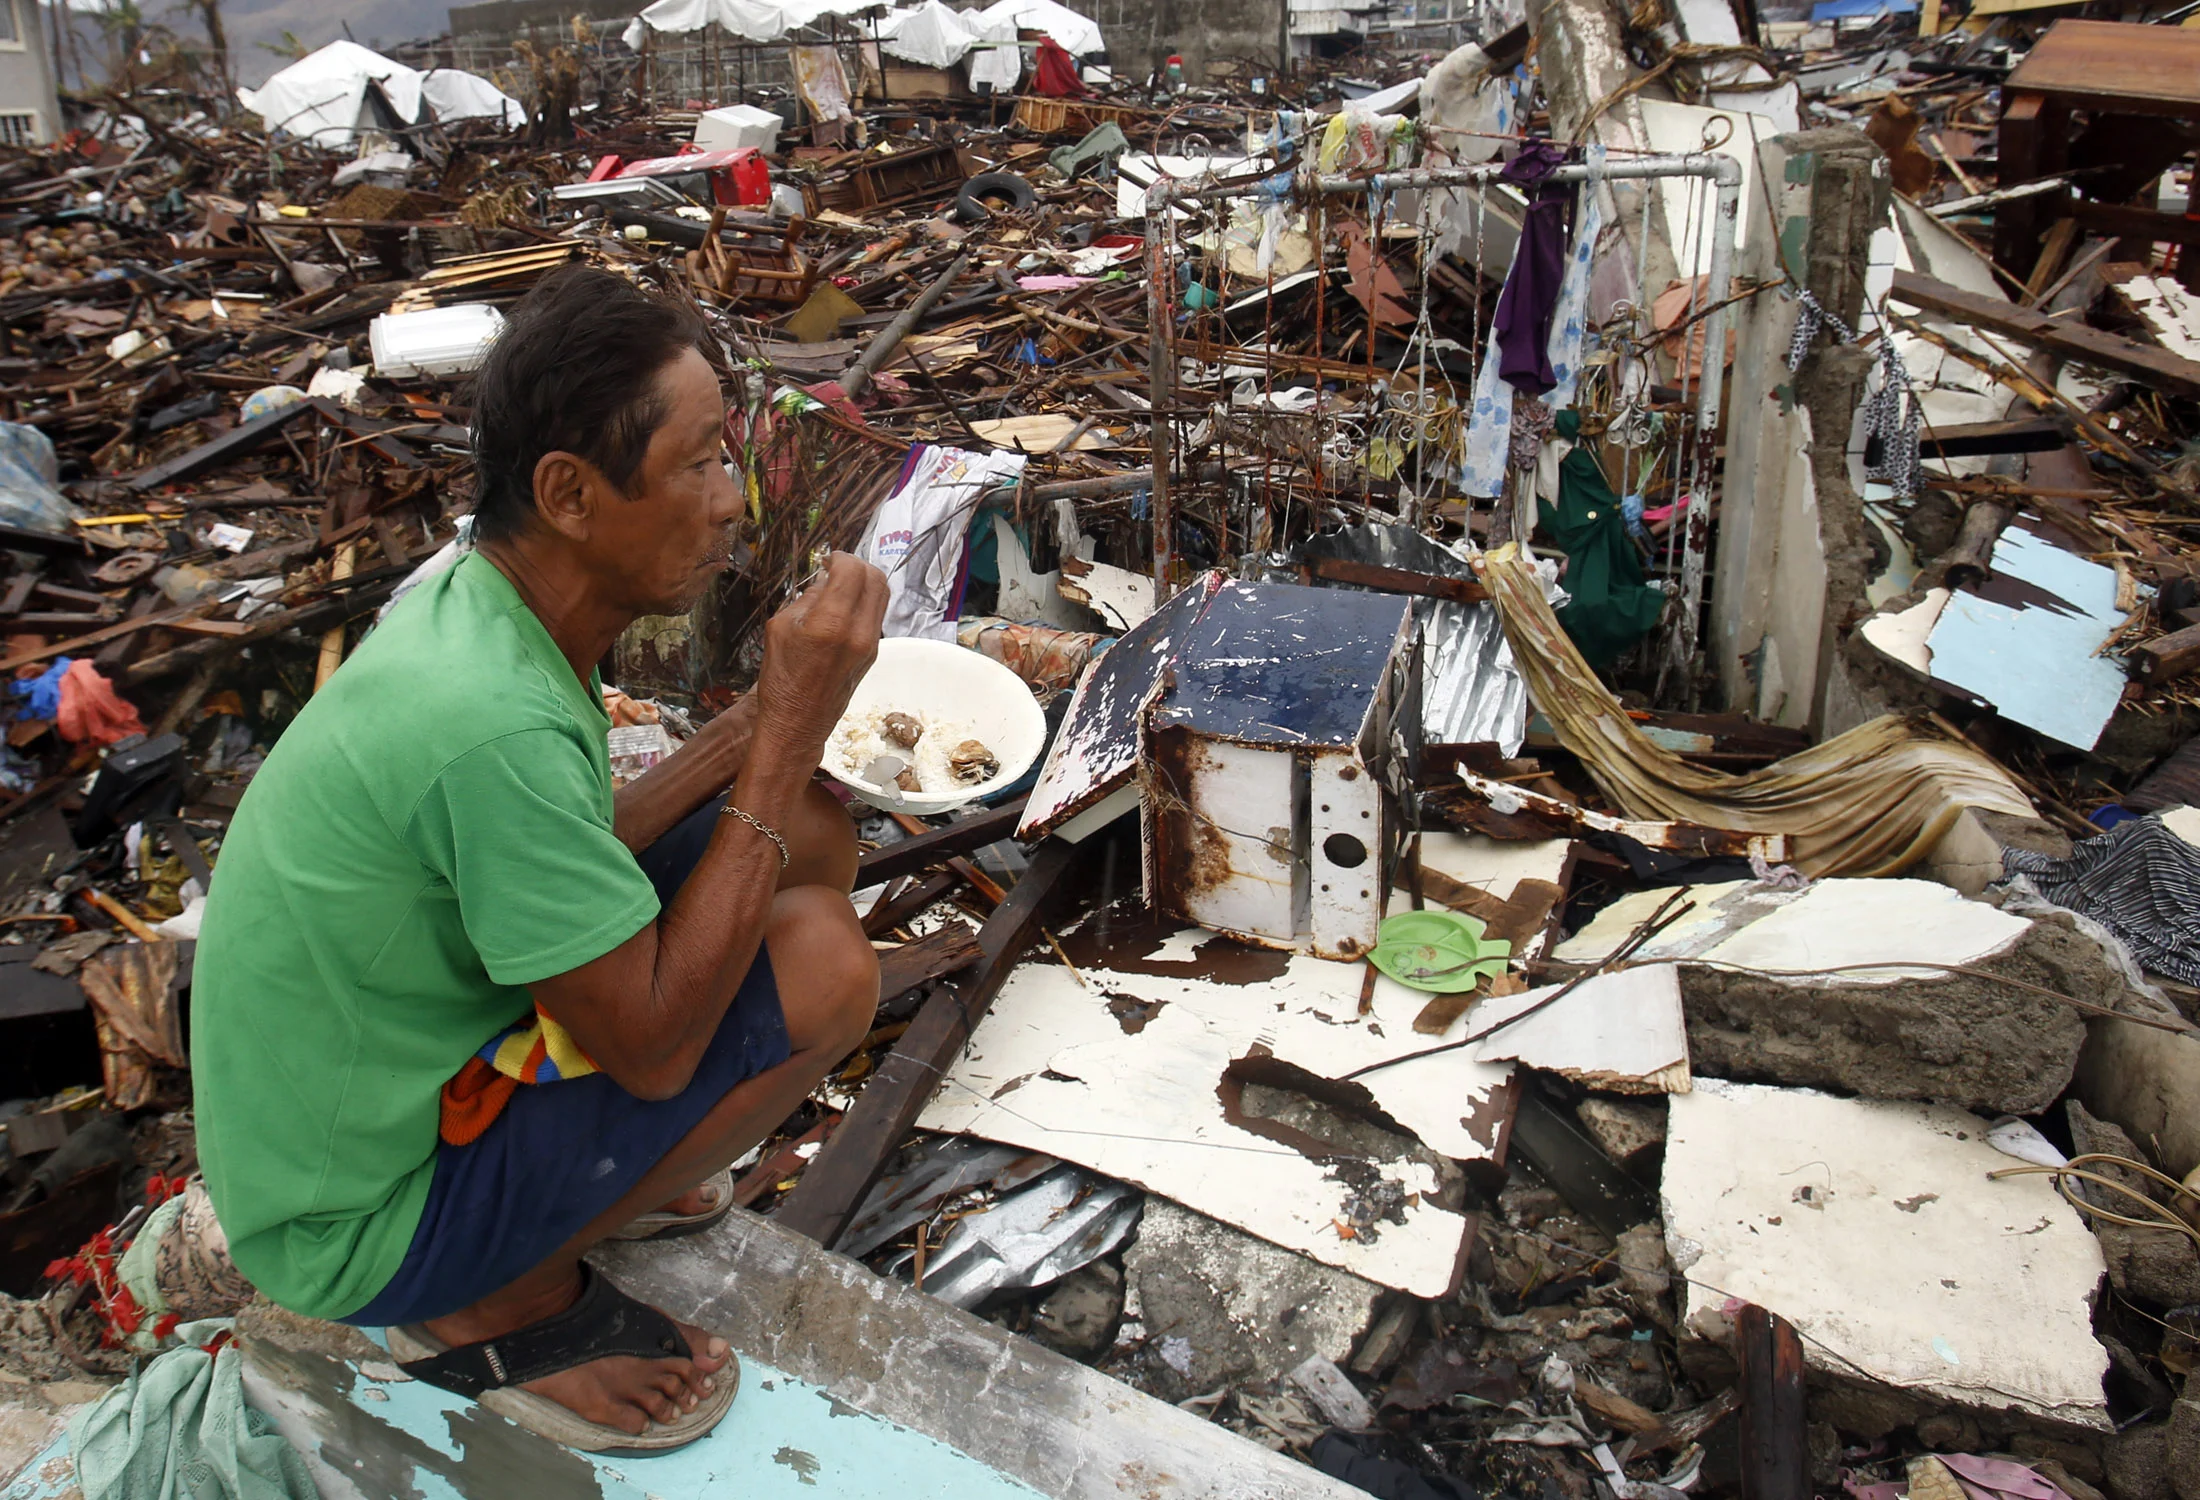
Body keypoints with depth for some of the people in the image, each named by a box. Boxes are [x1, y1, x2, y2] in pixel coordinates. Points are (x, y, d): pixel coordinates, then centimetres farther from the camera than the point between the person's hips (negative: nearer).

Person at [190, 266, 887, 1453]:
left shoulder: (466, 599, -5)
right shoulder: (492, 724, -33)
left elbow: (567, 863, 5)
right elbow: (655, 1045, -26)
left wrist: (768, 712, -5)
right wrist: (792, 734, -25)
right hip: (361, 1232, -8)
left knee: (810, 834, -1)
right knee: (821, 962, -22)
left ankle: (560, 1174, 12)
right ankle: (501, 1304, -3)